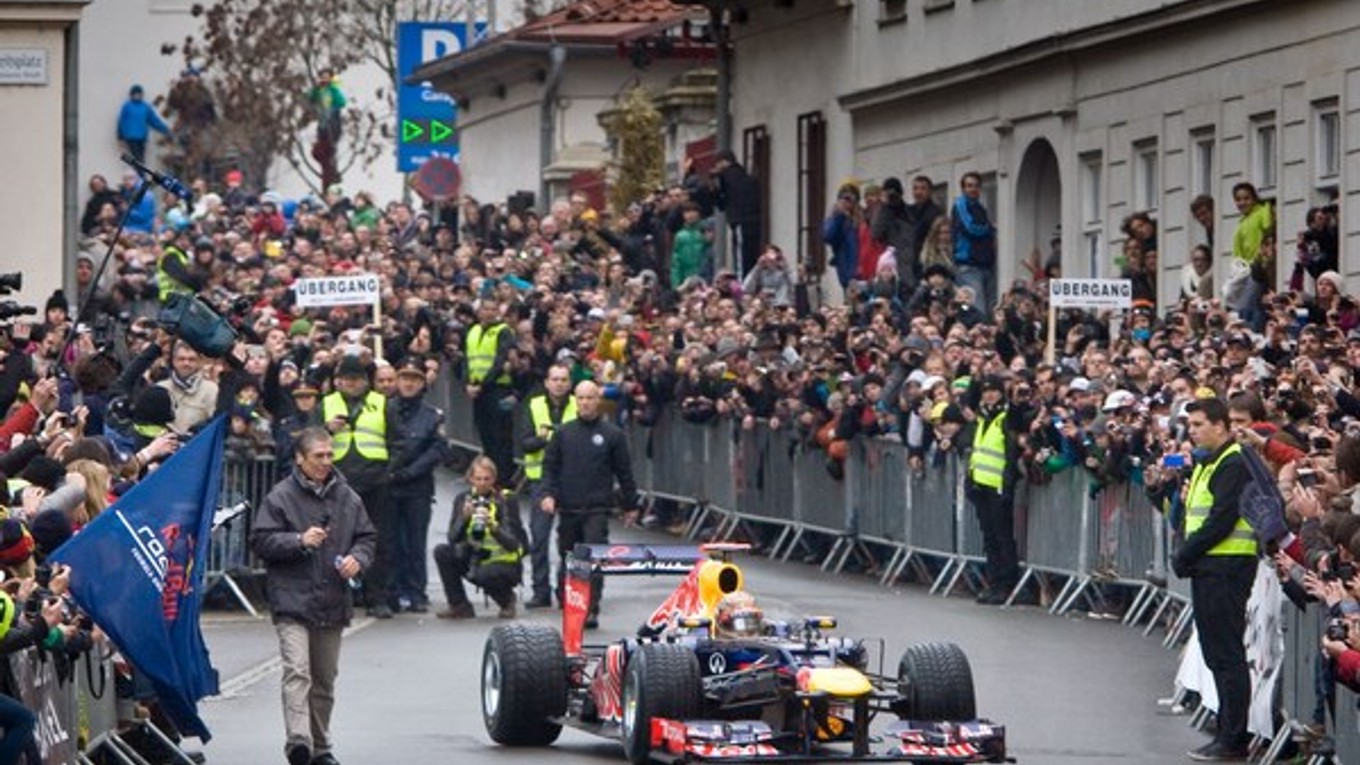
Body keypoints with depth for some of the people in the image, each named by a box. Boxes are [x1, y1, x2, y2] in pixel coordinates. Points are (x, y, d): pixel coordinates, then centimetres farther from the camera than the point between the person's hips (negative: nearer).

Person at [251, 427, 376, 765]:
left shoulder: (347, 497, 11)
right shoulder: (280, 497, -3)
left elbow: (367, 537, 17)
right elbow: (261, 540, -6)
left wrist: (358, 559, -4)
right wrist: (300, 541, -18)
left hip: (333, 602, 5)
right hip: (292, 599, -5)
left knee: (325, 678, 13)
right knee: (297, 672, -19)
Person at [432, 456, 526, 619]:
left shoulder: (506, 501, -12)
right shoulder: (463, 500, -1)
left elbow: (513, 544, -19)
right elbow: (453, 539, -9)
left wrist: (492, 526, -36)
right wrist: (464, 517, -26)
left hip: (503, 562, -5)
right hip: (475, 560, 5)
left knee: (484, 575, -36)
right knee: (442, 552, -17)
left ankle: (507, 599, 0)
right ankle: (459, 606, -6)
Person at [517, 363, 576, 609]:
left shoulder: (578, 407, 4)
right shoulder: (534, 407, 6)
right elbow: (524, 443, 0)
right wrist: (544, 439, -19)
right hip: (540, 478, 1)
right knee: (538, 536, -1)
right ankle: (541, 591, 5)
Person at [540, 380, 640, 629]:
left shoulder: (612, 435, 4)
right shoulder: (564, 433, 10)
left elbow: (624, 472, 9)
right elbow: (550, 466, 11)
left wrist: (630, 505, 12)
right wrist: (548, 493, -4)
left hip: (597, 509, -3)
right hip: (567, 509, 3)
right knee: (568, 559, 8)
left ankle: (591, 610, -14)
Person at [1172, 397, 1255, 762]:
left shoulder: (1234, 465, -13)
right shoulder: (1207, 463, 19)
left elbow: (1221, 521, -19)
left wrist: (1184, 556, -13)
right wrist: (1185, 556, 8)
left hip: (1227, 566, -10)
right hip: (1208, 567, 10)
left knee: (1227, 655, -8)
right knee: (1216, 654, 12)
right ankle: (1229, 731, 17)